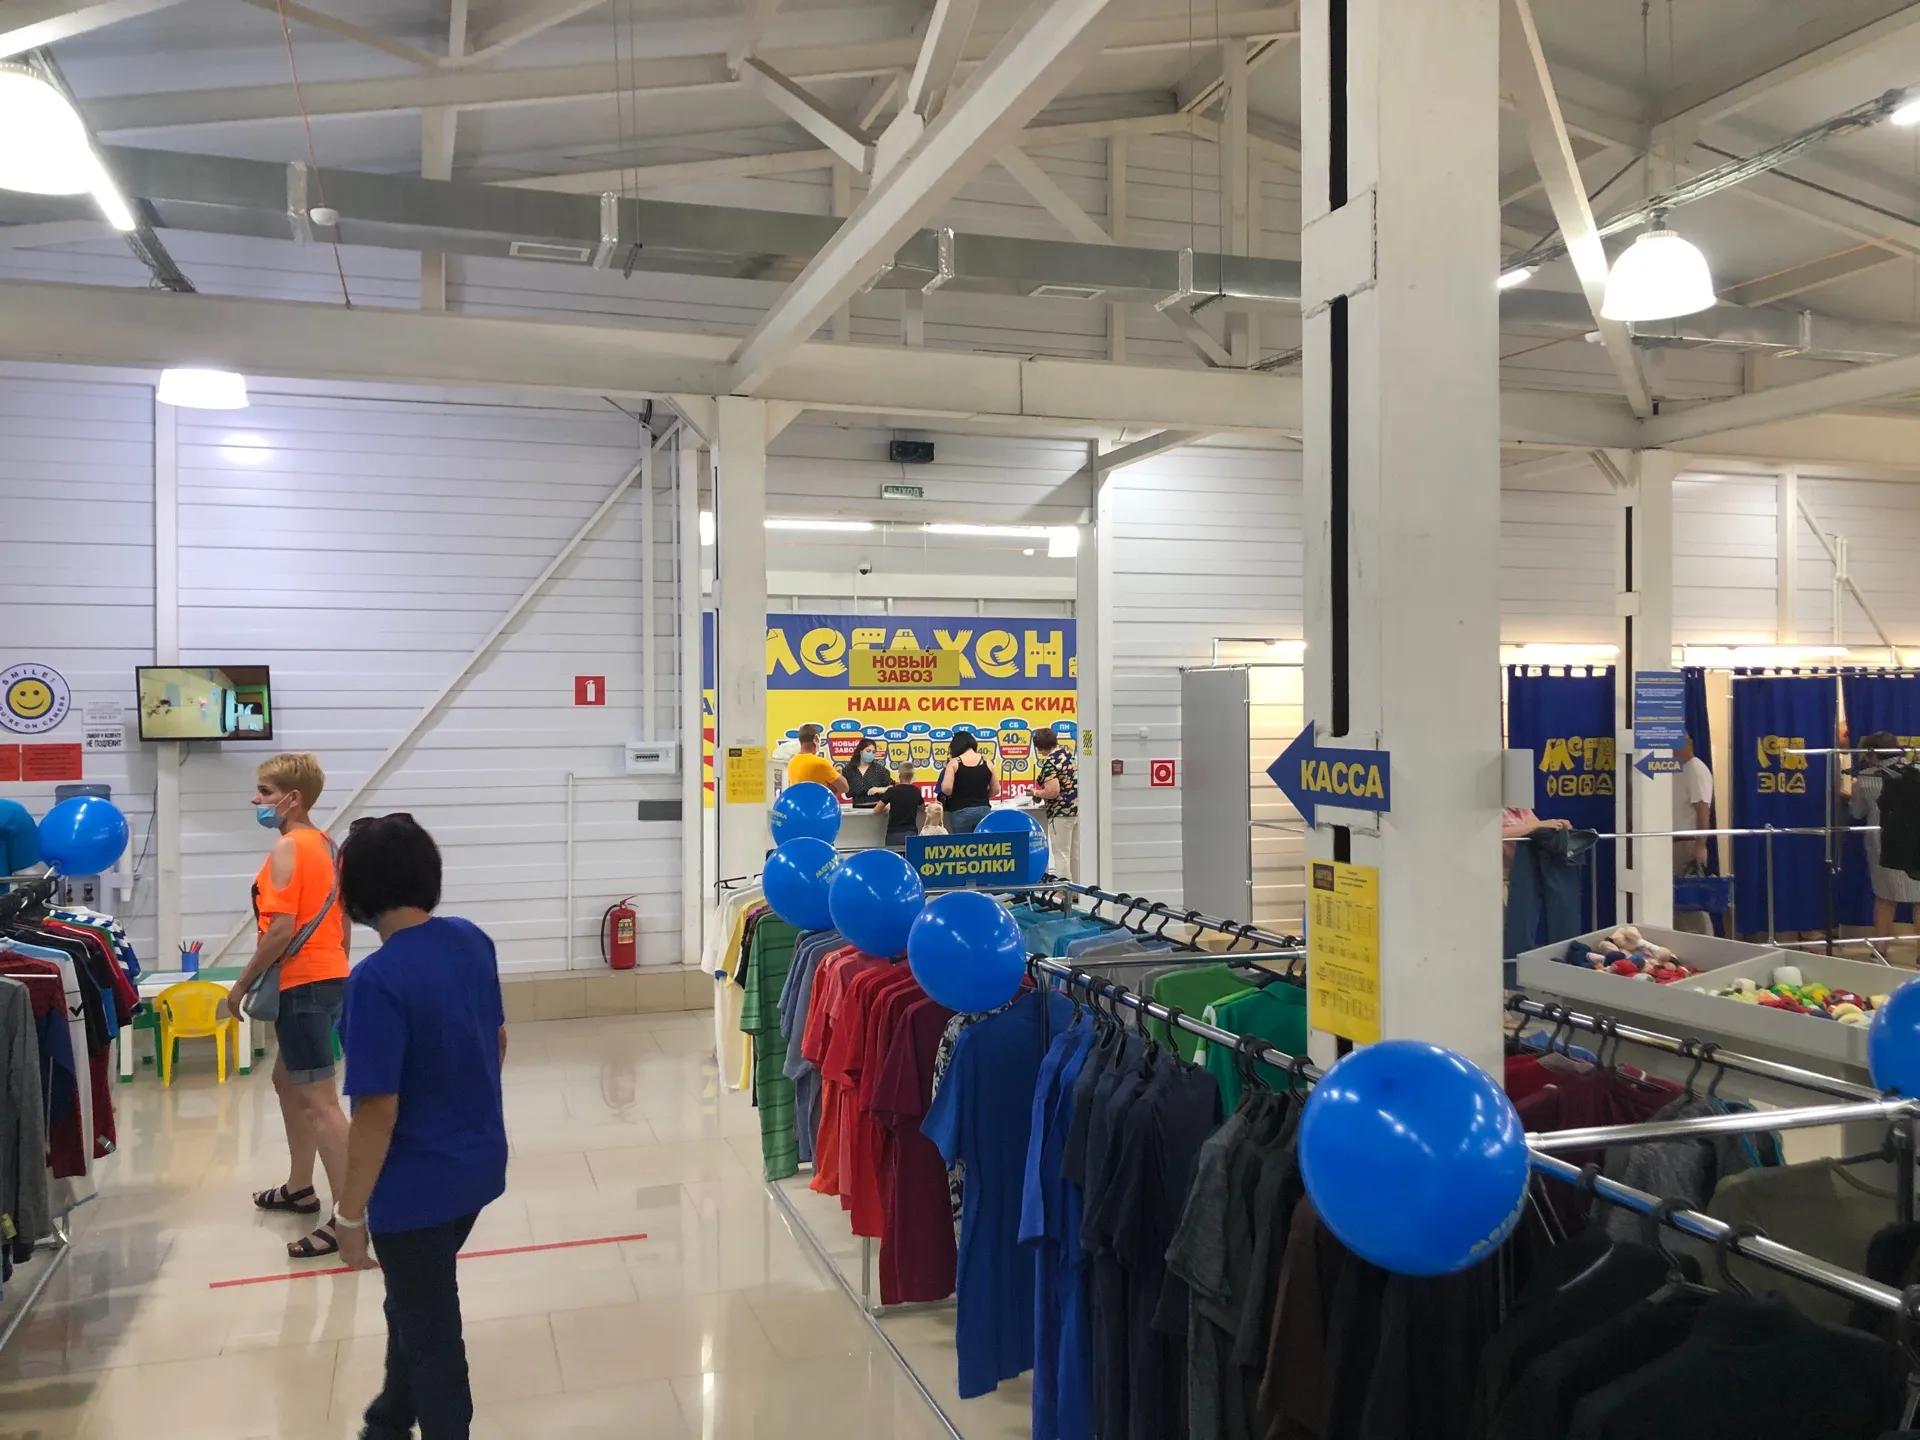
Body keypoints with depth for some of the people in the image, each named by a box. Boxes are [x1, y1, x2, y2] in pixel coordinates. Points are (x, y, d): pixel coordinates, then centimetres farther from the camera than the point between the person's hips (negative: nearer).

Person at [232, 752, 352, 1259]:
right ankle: (299, 1188, 36)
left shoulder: (286, 848, -14)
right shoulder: (325, 844, 12)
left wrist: (243, 985, -12)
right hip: (329, 976, 10)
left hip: (302, 983, -10)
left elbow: (281, 929, -21)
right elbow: (344, 920, 16)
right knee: (287, 1080, 24)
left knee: (319, 1100, -8)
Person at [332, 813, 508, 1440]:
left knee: (430, 1330, 12)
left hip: (417, 1185, -8)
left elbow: (377, 1113, -24)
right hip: (479, 1164, 8)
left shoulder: (378, 980, -26)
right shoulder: (473, 940, -4)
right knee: (415, 1302, 30)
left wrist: (350, 1212, -12)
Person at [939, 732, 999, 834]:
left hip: (960, 812, -3)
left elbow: (946, 789, -14)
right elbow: (996, 789, 9)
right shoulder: (986, 762, 4)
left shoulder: (954, 763, -5)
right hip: (983, 810, 3)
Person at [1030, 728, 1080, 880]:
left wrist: (1036, 793, -7)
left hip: (1061, 812, -9)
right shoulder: (1067, 751, 9)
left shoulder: (1049, 762, -17)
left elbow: (1053, 792, -24)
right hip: (1077, 808, 9)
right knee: (1076, 853, 14)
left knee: (1061, 855, -2)